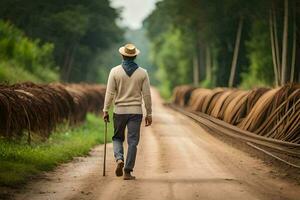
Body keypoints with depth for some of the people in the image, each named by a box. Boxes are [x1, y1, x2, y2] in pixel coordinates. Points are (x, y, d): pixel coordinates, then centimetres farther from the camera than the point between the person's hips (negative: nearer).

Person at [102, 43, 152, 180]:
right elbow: (146, 95, 0)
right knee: (132, 142, 4)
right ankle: (128, 171, 2)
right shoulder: (142, 73, 0)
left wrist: (105, 111, 2)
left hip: (119, 111, 0)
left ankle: (119, 159, -9)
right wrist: (149, 114, 6)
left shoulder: (115, 71, -3)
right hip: (136, 111, 0)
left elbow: (110, 93, -5)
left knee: (117, 138, 17)